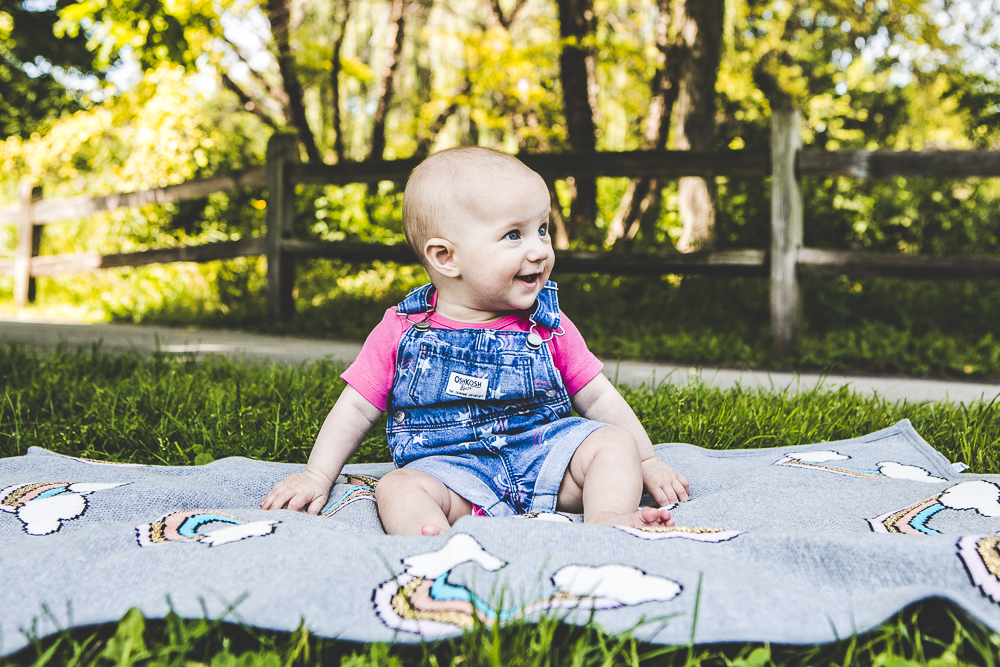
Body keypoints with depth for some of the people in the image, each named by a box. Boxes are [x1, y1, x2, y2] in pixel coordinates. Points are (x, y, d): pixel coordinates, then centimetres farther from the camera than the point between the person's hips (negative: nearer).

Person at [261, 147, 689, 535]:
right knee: (397, 488, -29)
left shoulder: (548, 327, 6)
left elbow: (598, 398, 12)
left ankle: (609, 519, -39)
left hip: (546, 457, 2)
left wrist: (646, 462, 7)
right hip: (449, 467, -2)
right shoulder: (401, 331, 1)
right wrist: (317, 476, -1)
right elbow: (356, 409, 7)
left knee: (613, 442, -18)